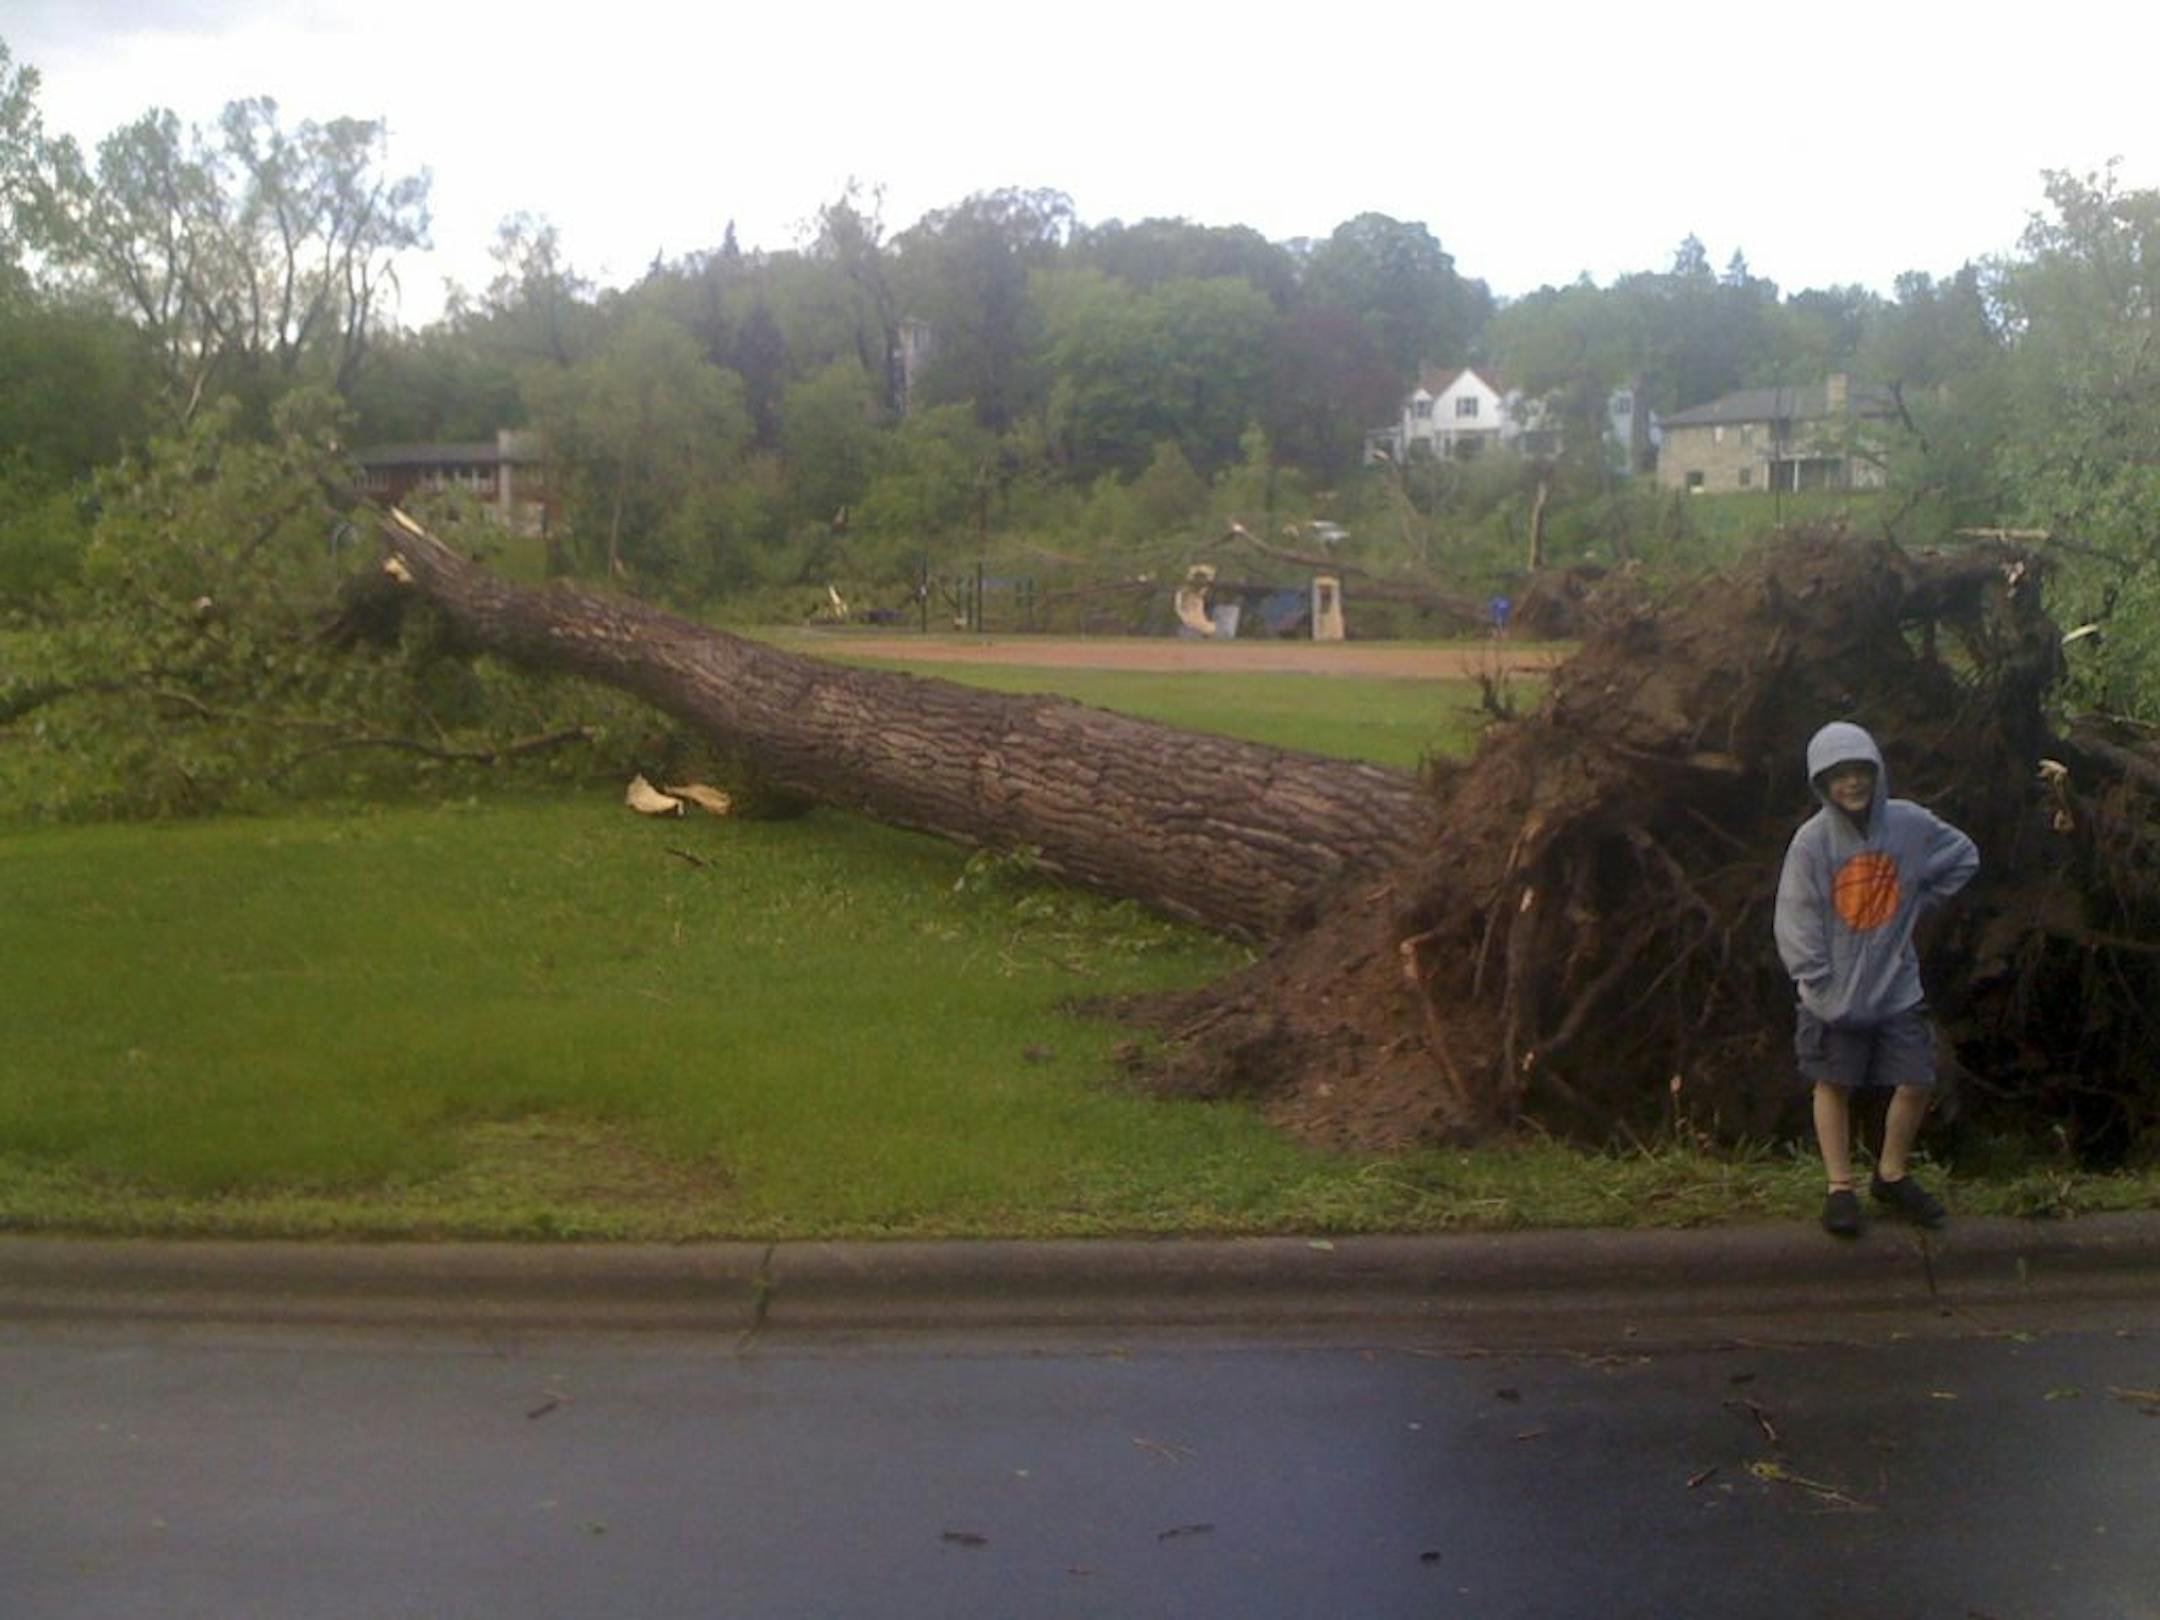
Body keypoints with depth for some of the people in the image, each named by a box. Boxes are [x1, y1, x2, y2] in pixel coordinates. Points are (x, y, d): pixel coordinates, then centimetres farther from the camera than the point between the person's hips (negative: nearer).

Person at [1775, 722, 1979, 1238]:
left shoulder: (1910, 823, -6)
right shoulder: (1812, 841, -14)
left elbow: (1964, 857, 13)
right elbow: (1797, 923, -12)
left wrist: (1920, 902, 5)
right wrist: (1821, 987, -15)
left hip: (1898, 987, 3)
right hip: (1835, 995, -3)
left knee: (1916, 1083, 5)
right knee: (1834, 1085, 6)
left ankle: (1891, 1176, 27)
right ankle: (1840, 1189, 18)